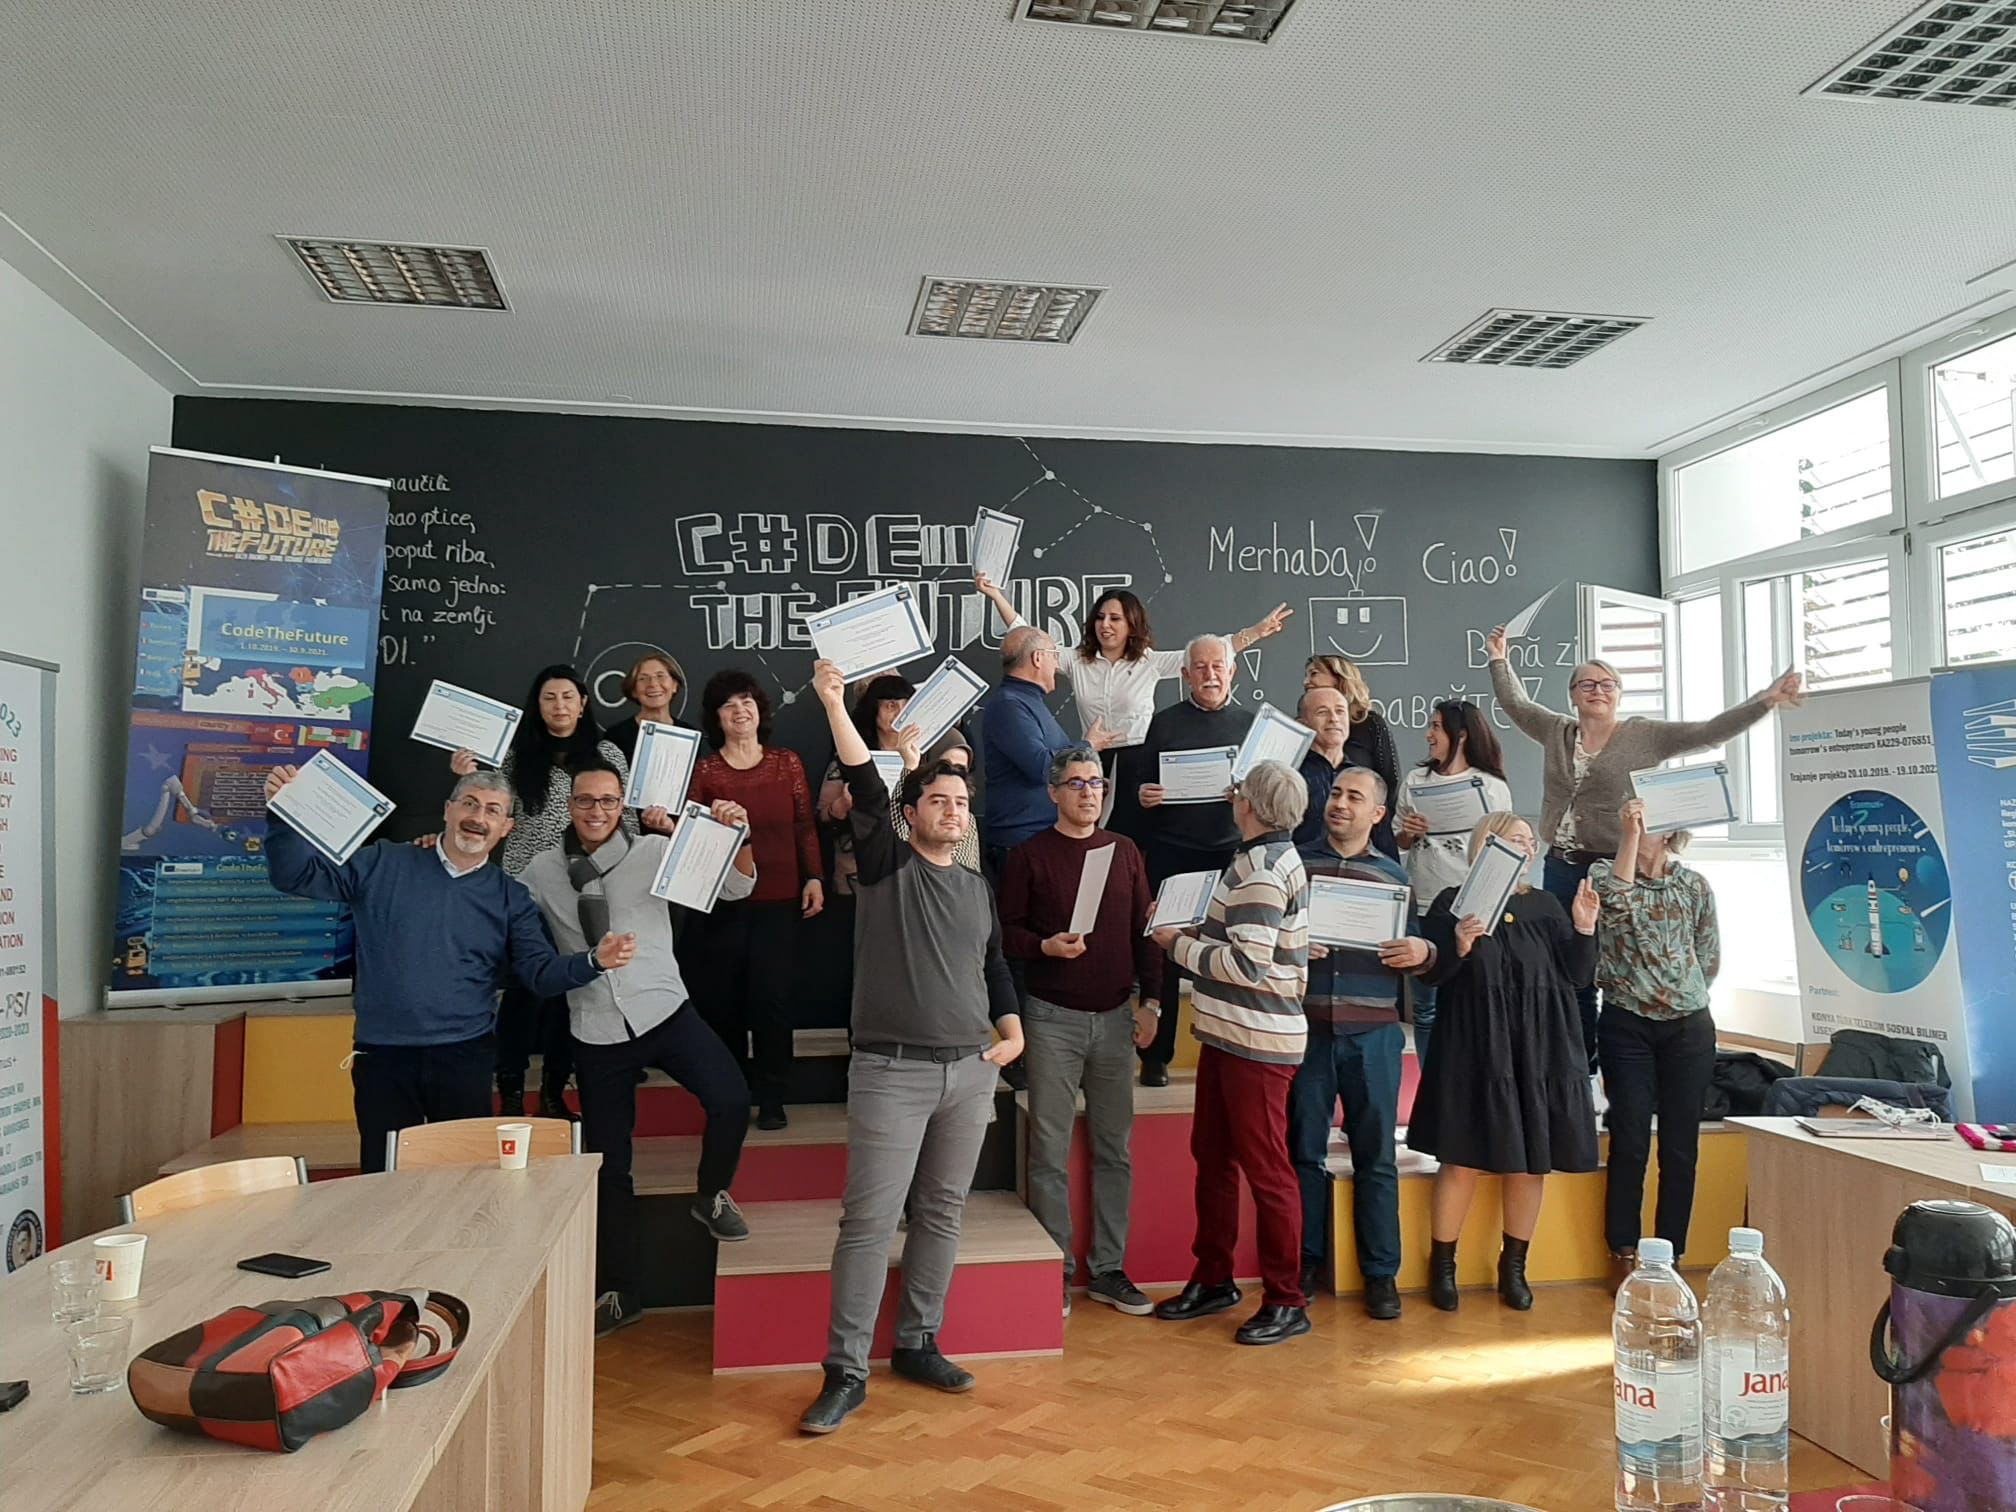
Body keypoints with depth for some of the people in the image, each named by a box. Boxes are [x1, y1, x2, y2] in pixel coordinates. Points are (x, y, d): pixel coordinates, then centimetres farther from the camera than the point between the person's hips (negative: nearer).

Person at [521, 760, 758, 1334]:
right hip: (596, 1031, 2)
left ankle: (711, 1198, 7)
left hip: (664, 1010, -1)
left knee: (730, 1099, -24)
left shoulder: (653, 851, -2)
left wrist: (736, 834, -22)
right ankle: (616, 1291, 26)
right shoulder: (542, 871, 4)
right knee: (608, 1162, 9)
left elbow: (736, 887, -4)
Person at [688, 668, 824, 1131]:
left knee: (772, 996, -3)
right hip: (723, 900, 0)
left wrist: (813, 877, 1)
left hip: (778, 901, 0)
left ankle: (771, 1100, 8)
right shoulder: (704, 770, 2)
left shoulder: (787, 763, 7)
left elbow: (805, 827, 9)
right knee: (723, 999, 5)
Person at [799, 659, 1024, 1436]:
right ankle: (846, 1372, 3)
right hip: (892, 1072, -5)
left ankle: (917, 1344, 25)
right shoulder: (885, 864, -1)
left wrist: (1012, 1030, 8)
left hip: (971, 1072, 5)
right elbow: (864, 789, -14)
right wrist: (834, 702, -24)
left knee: (942, 1213, 11)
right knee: (869, 1220, -5)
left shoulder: (979, 888, 14)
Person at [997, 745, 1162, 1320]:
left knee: (1113, 1147, 8)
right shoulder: (1028, 856, 0)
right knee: (1050, 1150, 1)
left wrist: (1150, 1001, 4)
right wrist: (1046, 946, -20)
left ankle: (1108, 1269, 19)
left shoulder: (1124, 851, 9)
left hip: (1115, 1016, 3)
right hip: (1053, 1017, -3)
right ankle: (1055, 1270, 12)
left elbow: (1145, 929, 11)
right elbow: (1008, 932, -1)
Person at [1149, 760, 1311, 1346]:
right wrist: (1200, 934, 7)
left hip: (1256, 1042, -10)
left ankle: (1287, 1302, 11)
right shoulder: (1271, 857, 14)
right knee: (1212, 1155, 17)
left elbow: (1249, 964, -24)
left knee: (1266, 1170, -1)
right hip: (1228, 1033, 10)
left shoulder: (1259, 868, -18)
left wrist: (1180, 945, -12)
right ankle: (1213, 1279, 30)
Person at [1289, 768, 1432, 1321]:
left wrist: (1421, 953, -9)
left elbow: (1415, 952, 14)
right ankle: (1305, 1263, 20)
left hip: (1373, 1032, 1)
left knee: (1376, 1155, 5)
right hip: (1305, 1027, -1)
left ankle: (1381, 1273, 16)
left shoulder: (1393, 874, 11)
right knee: (1304, 1150, 7)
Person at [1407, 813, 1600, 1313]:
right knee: (1463, 1160, -2)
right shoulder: (1453, 902, -1)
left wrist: (1583, 928, -5)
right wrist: (1459, 946, -23)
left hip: (1540, 1054, 4)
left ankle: (1514, 1265, 25)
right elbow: (1431, 973, -5)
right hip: (1475, 1052, -4)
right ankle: (1442, 1264, 14)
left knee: (1532, 1162, 8)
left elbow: (1577, 977, 9)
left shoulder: (1545, 906, 12)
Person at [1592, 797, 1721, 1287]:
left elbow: (1710, 959, 12)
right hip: (1627, 1027, -2)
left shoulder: (1696, 885, 6)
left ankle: (1670, 1259, 15)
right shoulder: (1602, 872, 1)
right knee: (1630, 1142, -2)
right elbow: (1618, 902, -22)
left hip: (1689, 1028, 2)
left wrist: (1681, 993, 6)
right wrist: (1630, 837, -20)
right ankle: (1624, 1256, 10)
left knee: (1680, 1147, 4)